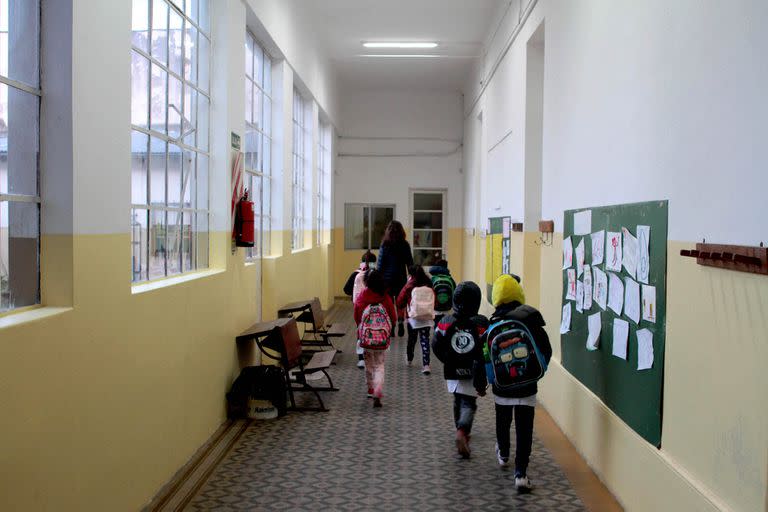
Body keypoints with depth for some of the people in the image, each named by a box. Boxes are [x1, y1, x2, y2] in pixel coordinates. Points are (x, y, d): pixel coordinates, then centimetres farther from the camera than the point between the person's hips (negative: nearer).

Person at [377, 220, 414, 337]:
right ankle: (400, 322, -3)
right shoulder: (405, 245, -3)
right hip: (401, 278, 1)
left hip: (387, 279, -1)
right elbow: (410, 263, 2)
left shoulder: (384, 246, -7)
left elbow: (380, 264, -4)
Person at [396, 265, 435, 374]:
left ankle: (409, 359, 38)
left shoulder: (409, 287, -6)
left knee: (411, 339, 18)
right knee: (425, 340, 0)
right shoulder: (430, 286, 0)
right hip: (427, 318, 1)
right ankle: (426, 364, -12)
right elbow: (435, 302, 4)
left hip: (413, 317, -1)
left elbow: (400, 302, 0)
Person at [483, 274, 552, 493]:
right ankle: (520, 472, -5)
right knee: (524, 429, 1)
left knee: (503, 421, 23)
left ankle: (503, 454, 46)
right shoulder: (531, 318, -9)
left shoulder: (492, 324, -9)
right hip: (527, 385, -1)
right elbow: (546, 350, -5)